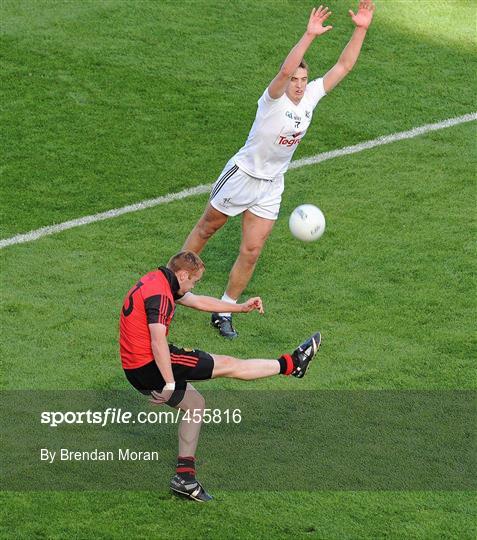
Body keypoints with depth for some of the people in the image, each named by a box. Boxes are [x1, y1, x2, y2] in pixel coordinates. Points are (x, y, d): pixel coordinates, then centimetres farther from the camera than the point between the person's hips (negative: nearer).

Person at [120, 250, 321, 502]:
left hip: (136, 370, 11)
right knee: (228, 364, -1)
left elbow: (198, 301, 23)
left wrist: (240, 307, 25)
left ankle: (185, 475, 18)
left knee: (195, 403, 21)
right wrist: (169, 384, -28)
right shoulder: (159, 294, -20)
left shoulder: (159, 282, 13)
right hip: (150, 365, -11)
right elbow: (158, 342, -27)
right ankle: (292, 364, 10)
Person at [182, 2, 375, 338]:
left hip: (271, 187, 5)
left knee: (251, 252, 2)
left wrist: (361, 30, -17)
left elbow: (343, 66, -6)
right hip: (243, 174, -5)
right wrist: (310, 36, -53)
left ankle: (224, 312, 14)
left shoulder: (311, 96, -7)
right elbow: (285, 70, -45)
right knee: (207, 227, 15)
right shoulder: (274, 99, -24)